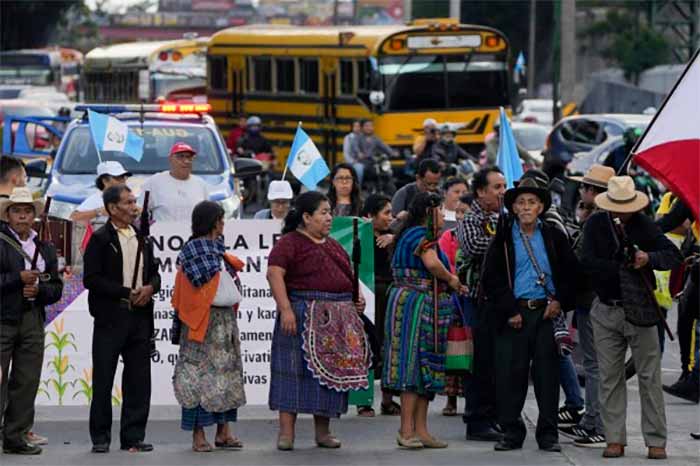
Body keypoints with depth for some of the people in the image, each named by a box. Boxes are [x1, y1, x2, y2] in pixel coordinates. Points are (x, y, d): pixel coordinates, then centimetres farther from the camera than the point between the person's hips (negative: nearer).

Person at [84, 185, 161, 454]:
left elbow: (154, 273, 20)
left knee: (138, 380, 5)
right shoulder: (100, 239, -4)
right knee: (103, 379, 0)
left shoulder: (143, 239, 15)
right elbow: (91, 279, -11)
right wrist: (127, 293, -15)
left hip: (140, 317, 5)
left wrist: (150, 288, -4)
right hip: (110, 318, -5)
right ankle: (100, 438, 7)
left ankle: (133, 437, 11)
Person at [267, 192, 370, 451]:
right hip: (303, 317, -7)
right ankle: (286, 432, -7)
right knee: (294, 369, -7)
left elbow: (345, 277, 29)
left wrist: (356, 299, 10)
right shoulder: (290, 243, -4)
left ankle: (323, 431, 14)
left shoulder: (333, 245, 21)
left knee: (330, 372, 7)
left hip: (338, 320, 7)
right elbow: (274, 274, -15)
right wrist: (285, 309, -24)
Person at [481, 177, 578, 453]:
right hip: (514, 313, -1)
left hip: (547, 312, 1)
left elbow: (570, 272, 12)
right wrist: (509, 311, -7)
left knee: (547, 373, 1)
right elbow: (491, 279, 0)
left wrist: (560, 301, -2)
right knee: (511, 373, -1)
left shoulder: (553, 237, 9)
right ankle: (512, 433, 9)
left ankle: (548, 435, 8)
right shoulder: (503, 239, 4)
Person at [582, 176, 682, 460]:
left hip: (640, 310, -1)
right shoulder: (595, 225, 0)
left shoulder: (644, 226, -3)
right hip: (606, 311, 1)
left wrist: (649, 258, -24)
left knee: (650, 377, -1)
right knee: (610, 378, 4)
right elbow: (588, 262, -10)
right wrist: (624, 268, -17)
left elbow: (674, 255, -5)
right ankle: (615, 439, 11)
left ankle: (656, 441, 3)